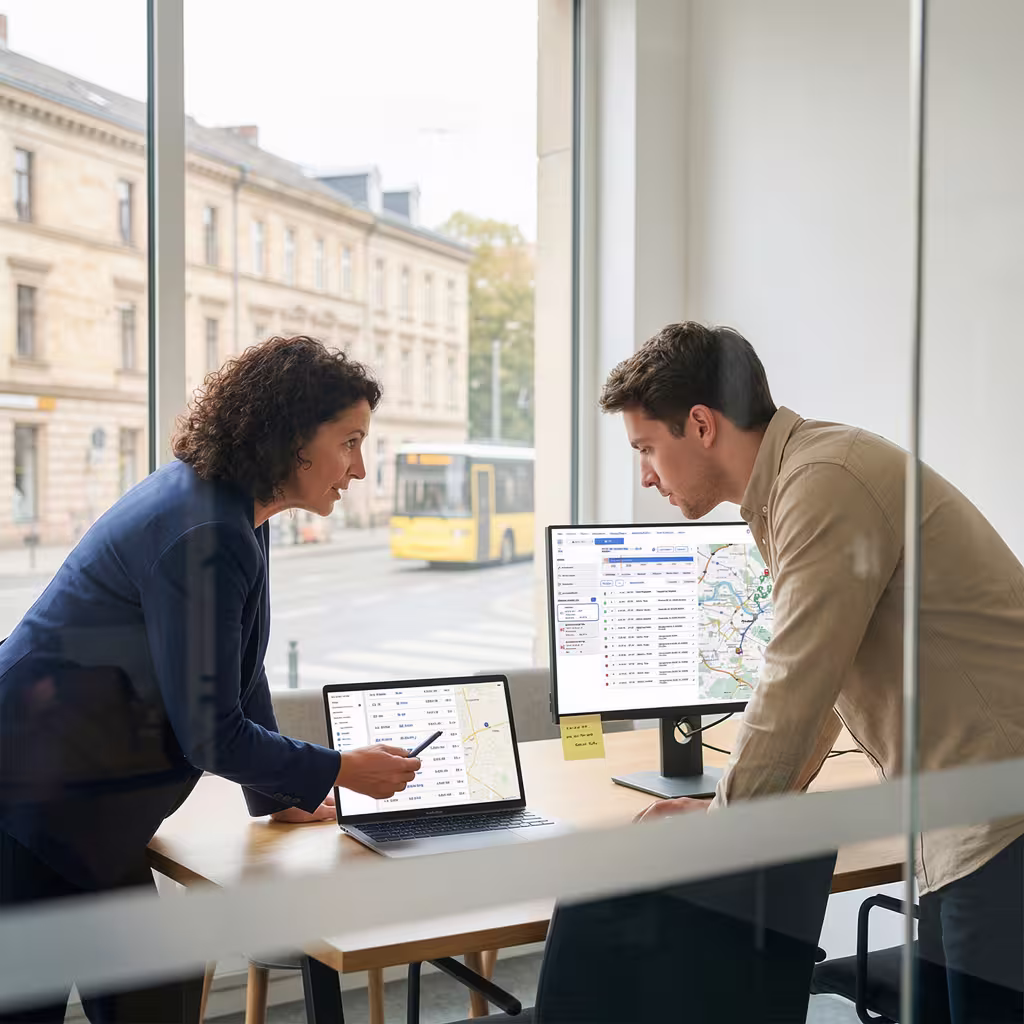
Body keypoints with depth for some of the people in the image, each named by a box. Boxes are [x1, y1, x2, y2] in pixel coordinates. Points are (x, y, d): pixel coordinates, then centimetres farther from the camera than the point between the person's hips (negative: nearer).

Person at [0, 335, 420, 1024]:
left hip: (84, 798, 10)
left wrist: (279, 792, 19)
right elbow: (210, 732, -22)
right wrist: (342, 771, -9)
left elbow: (240, 673, 15)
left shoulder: (236, 513, 5)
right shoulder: (206, 537, -26)